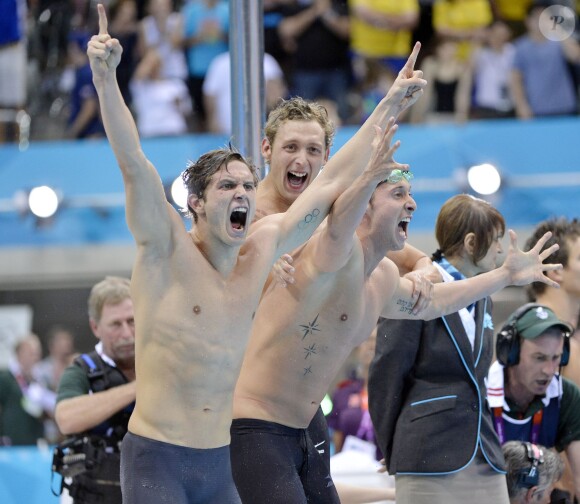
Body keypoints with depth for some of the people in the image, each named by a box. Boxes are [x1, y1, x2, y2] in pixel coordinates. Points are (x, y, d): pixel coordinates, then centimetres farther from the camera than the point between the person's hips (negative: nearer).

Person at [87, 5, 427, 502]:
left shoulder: (261, 249, 8)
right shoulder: (167, 248, -7)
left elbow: (329, 186, 15)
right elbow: (133, 163, -20)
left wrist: (389, 107, 18)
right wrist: (105, 78, -32)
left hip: (220, 462, 6)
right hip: (156, 458, -6)